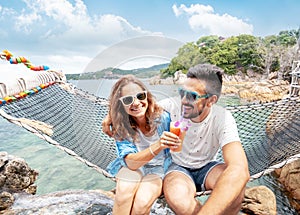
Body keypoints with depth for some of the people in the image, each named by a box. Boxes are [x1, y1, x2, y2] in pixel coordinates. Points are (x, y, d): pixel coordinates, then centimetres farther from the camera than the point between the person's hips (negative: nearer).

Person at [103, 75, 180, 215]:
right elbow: (131, 163, -24)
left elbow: (176, 147, -3)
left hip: (158, 169, 0)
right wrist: (158, 146, -39)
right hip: (132, 168, 1)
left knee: (142, 202, -28)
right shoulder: (120, 126, -13)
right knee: (125, 189, -32)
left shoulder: (162, 118, -16)